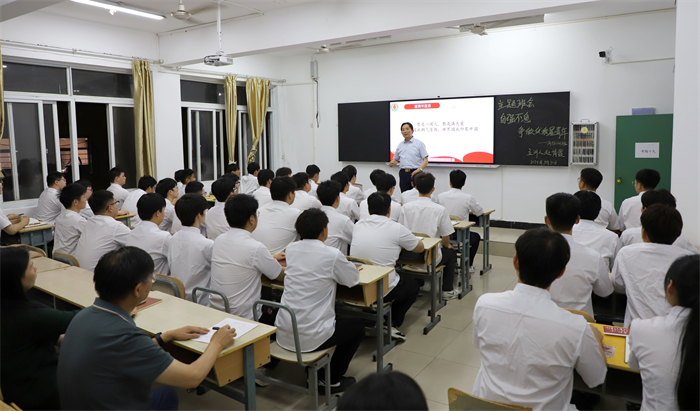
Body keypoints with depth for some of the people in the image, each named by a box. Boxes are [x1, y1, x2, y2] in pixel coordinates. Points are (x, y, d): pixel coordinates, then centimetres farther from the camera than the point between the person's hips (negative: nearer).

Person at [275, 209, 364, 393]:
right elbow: (353, 279, 1)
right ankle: (332, 380, 22)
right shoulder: (332, 255, -15)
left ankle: (316, 373, 33)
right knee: (357, 325, 19)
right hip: (309, 338, -6)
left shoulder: (291, 249, 2)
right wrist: (346, 265, 21)